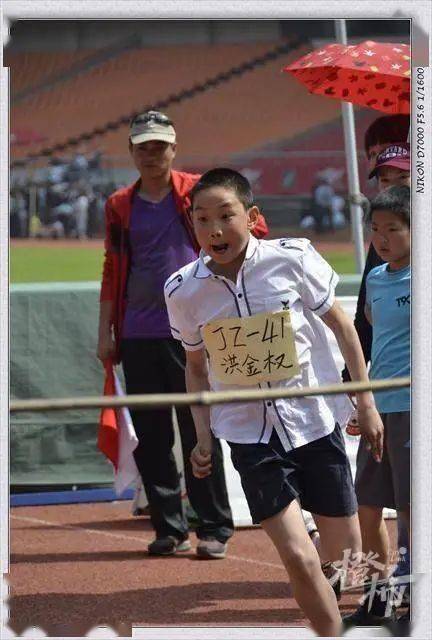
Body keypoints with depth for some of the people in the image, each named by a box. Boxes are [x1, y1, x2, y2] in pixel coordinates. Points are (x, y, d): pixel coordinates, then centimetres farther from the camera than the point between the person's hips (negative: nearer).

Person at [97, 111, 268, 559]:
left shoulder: (198, 192, 2)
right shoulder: (119, 206, 12)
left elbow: (254, 230, 4)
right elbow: (112, 271, 15)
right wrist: (105, 332, 10)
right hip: (137, 337, 4)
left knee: (199, 433, -3)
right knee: (150, 437, 5)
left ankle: (214, 529, 2)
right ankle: (169, 529, 12)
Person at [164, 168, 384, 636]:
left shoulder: (293, 259, -12)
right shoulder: (183, 290, -6)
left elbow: (340, 324, 2)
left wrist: (366, 403, 3)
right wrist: (203, 435, 2)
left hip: (316, 422, 0)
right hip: (251, 435, 0)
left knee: (347, 560, 8)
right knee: (299, 557, -14)